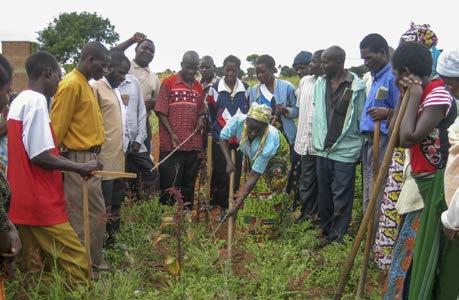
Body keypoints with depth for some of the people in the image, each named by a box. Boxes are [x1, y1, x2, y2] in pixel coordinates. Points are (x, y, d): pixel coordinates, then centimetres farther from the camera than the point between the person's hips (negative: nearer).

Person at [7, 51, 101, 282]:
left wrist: (73, 167, 15)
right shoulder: (37, 101, -14)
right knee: (76, 260, -7)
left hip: (23, 200, 10)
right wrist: (81, 167, -11)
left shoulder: (18, 102, 15)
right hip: (40, 202, -10)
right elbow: (39, 156, -20)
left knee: (35, 265, 14)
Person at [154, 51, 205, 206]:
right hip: (172, 145, -4)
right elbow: (161, 111, -4)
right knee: (170, 186, 1)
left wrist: (201, 118, -2)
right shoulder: (168, 83, -1)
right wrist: (172, 134, -12)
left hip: (193, 144, 5)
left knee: (189, 185, 12)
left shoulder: (198, 87, 13)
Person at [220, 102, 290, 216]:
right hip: (250, 153, 4)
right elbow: (223, 138, -18)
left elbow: (255, 174, -40)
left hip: (277, 154, -4)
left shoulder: (269, 141, -45)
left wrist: (237, 204, -40)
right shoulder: (238, 121, -39)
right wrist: (229, 162, -32)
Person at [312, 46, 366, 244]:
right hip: (322, 148, 6)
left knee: (341, 196, 3)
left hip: (346, 150, -6)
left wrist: (362, 148, -5)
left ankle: (337, 236, 15)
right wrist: (317, 140, 12)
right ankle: (325, 229, 30)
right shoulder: (320, 83, 8)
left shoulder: (357, 86, -9)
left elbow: (362, 119, -6)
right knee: (324, 193, 16)